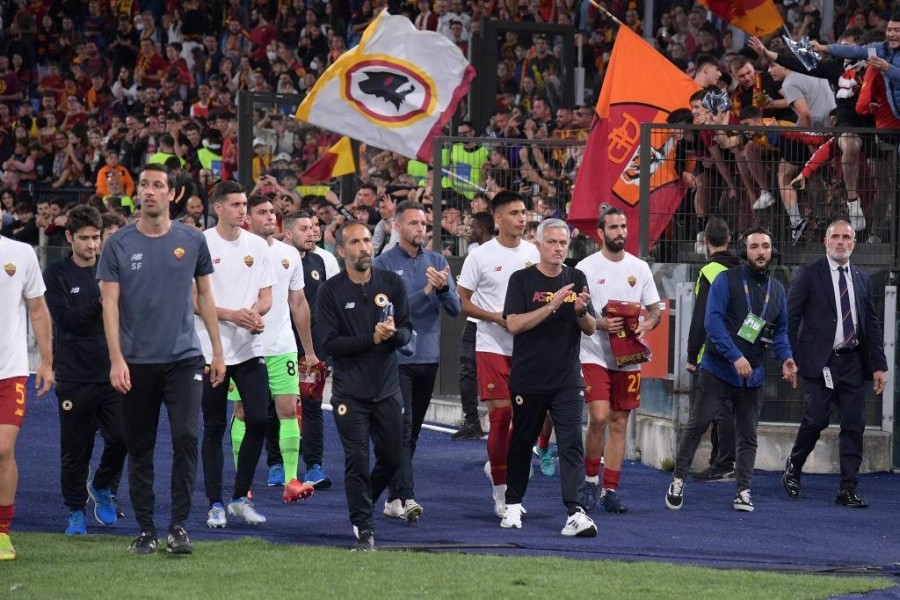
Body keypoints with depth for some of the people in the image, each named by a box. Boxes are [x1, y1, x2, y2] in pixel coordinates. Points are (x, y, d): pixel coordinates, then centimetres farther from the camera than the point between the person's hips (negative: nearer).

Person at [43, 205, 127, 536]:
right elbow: (65, 319, -12)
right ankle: (76, 512, 16)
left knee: (121, 437, -6)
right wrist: (99, 303, -24)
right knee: (75, 448, 2)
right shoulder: (56, 275, 0)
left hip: (111, 372, 2)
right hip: (74, 375, -2)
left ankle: (102, 487, 21)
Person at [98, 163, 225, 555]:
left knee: (186, 437, -13)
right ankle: (145, 530, 14)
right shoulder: (119, 244, 0)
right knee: (140, 448, 5)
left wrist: (217, 351, 11)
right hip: (136, 362, 0)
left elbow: (204, 296, 13)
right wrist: (116, 358, -12)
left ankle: (179, 526, -5)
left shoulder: (192, 241, 4)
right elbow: (110, 302, -3)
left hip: (183, 358, 0)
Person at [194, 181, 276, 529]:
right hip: (211, 348, -4)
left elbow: (266, 295, 10)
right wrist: (231, 314, -18)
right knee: (214, 428, 3)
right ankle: (215, 504, 9)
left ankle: (240, 498, 11)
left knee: (258, 421, -3)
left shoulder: (257, 246, 8)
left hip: (250, 347, 4)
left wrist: (255, 312, -13)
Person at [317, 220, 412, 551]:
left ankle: (362, 505, 36)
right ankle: (364, 530, 1)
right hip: (350, 391, -3)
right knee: (357, 459, -6)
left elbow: (407, 331, 5)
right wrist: (371, 339, -19)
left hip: (387, 387, 3)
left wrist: (393, 334, -19)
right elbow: (328, 343, -10)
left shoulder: (392, 283, 4)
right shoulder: (331, 291, -5)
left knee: (392, 458, 9)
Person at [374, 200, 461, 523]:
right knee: (402, 426, -14)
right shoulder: (383, 264, -4)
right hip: (396, 357, -5)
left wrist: (443, 288, -16)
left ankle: (394, 497, 16)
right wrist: (426, 291, -20)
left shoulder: (437, 262, 9)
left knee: (413, 430, 9)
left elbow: (454, 308, 4)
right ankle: (405, 496, -19)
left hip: (428, 356, 5)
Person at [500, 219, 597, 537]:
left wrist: (581, 311, -13)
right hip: (528, 378, -1)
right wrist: (551, 306, -21)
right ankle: (513, 504, 28)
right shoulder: (522, 280, -1)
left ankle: (576, 513, -16)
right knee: (521, 442, 11)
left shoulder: (576, 279, 8)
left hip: (568, 380, 1)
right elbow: (514, 324, -12)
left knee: (571, 445, -9)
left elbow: (591, 329, 9)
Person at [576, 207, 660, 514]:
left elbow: (655, 311, 12)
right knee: (599, 417, -15)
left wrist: (646, 325, -10)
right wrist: (599, 324, -21)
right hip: (594, 355, -4)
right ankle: (590, 479, 5)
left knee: (619, 423, 5)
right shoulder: (585, 267, -3)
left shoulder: (639, 268, 8)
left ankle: (610, 490, 10)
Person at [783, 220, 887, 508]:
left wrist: (878, 365, 9)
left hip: (852, 362, 4)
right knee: (816, 419, -11)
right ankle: (793, 467, 16)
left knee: (854, 427, 1)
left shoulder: (862, 279, 13)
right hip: (820, 362, -4)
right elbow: (791, 319, -2)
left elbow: (872, 323, 15)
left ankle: (848, 490, 5)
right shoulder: (809, 275, 0)